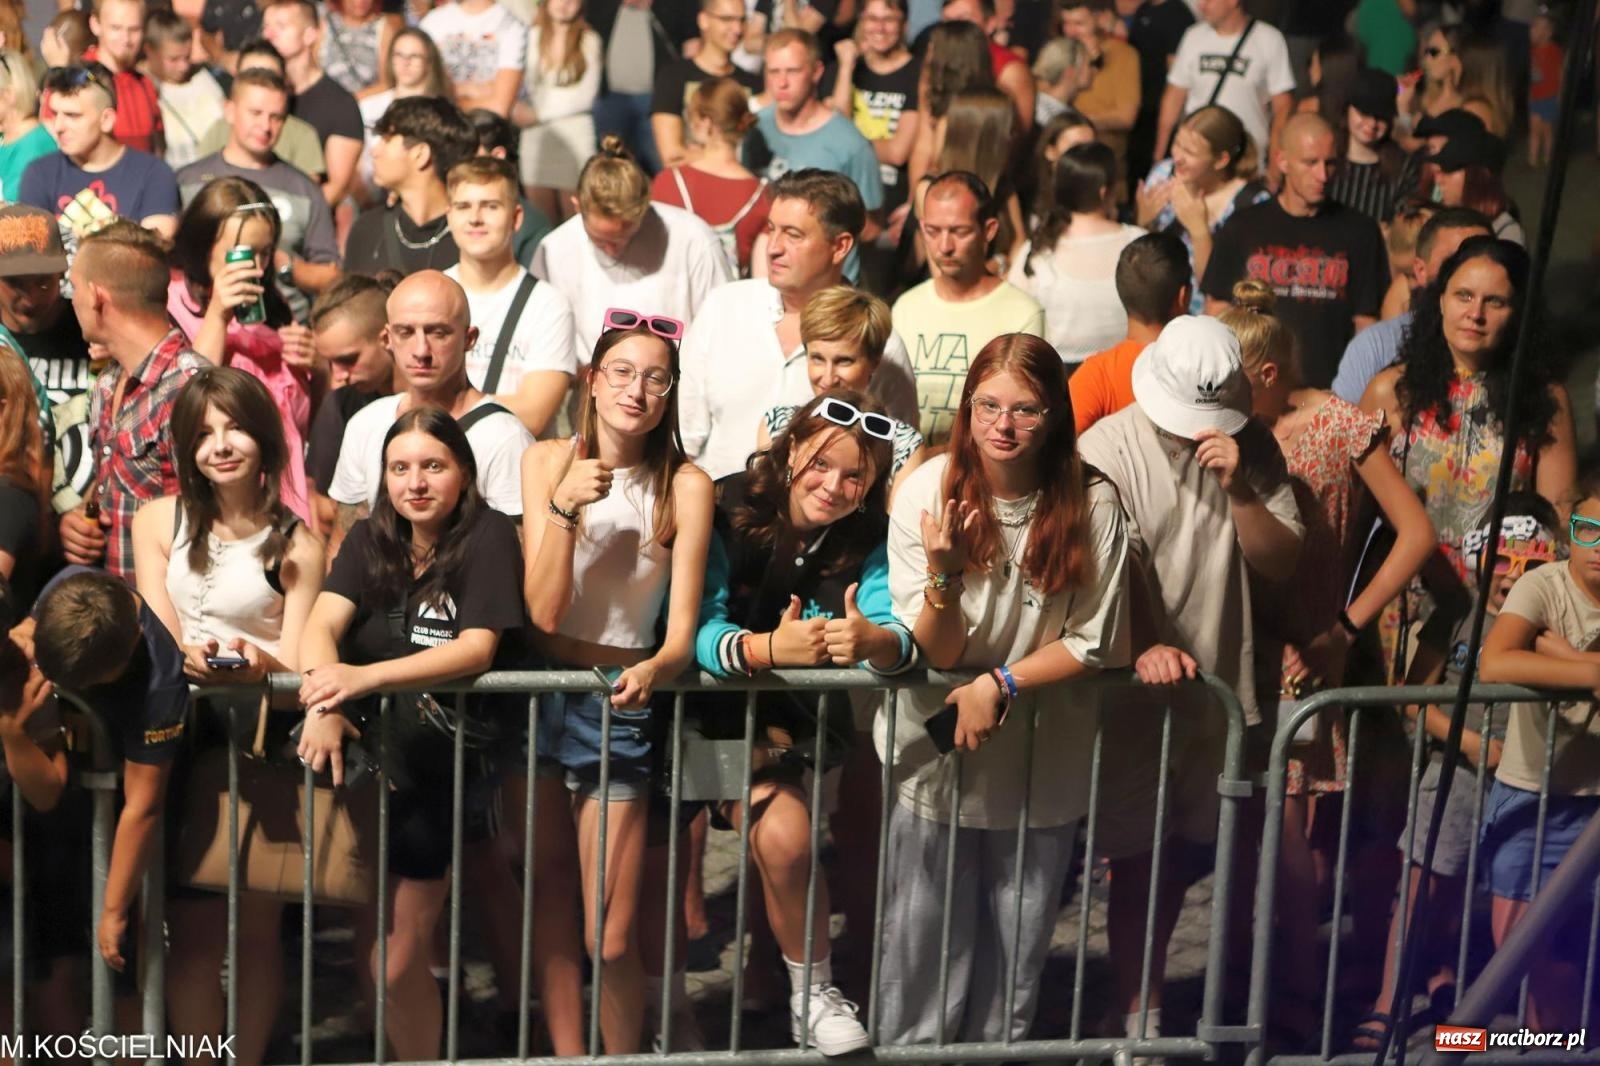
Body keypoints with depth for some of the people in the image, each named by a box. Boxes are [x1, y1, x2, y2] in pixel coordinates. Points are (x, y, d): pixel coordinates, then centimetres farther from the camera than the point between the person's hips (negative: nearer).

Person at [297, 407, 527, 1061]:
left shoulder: (488, 538, -7)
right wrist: (321, 699, -27)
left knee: (397, 962, -2)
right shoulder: (370, 540, 8)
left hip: (439, 763, -4)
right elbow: (323, 622, -6)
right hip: (368, 745, 4)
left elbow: (478, 647, -18)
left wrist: (365, 677, -30)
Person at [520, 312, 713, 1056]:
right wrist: (564, 507, -24)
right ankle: (565, 1054, 26)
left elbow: (682, 631, -11)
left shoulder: (685, 486, -9)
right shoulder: (546, 462, -4)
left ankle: (623, 1056, 17)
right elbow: (543, 610, -11)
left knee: (611, 938, -5)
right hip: (538, 692, 3)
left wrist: (653, 671, -34)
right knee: (550, 890, 14)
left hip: (618, 702, -2)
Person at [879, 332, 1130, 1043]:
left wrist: (1000, 683, -19)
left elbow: (1093, 645, -7)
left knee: (1017, 958, 15)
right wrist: (944, 574, -32)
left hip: (1042, 766, 1)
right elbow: (934, 654, -14)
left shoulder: (1091, 505, -13)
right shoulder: (927, 491, -14)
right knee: (928, 957, 7)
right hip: (938, 757, -1)